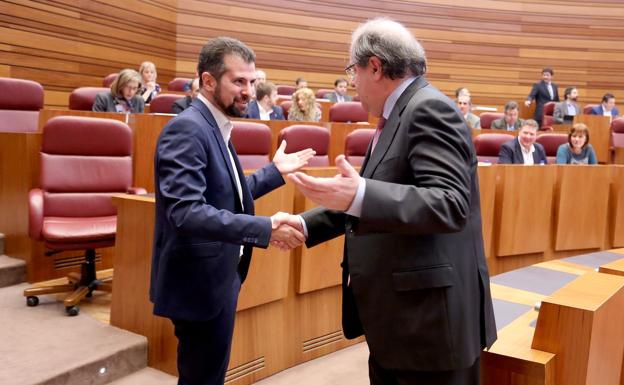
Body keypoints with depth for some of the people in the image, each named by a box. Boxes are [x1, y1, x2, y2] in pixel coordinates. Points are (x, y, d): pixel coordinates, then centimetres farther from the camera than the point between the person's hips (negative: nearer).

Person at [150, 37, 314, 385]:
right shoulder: (187, 129, -20)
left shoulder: (215, 128, 10)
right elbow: (186, 211, -31)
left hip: (217, 276, 10)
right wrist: (265, 228, -35)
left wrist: (276, 171, 15)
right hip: (200, 281, -10)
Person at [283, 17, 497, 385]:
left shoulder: (430, 109, -16)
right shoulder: (398, 116, 14)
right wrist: (306, 224, 13)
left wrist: (357, 196, -39)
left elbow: (450, 203, -27)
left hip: (430, 316, -9)